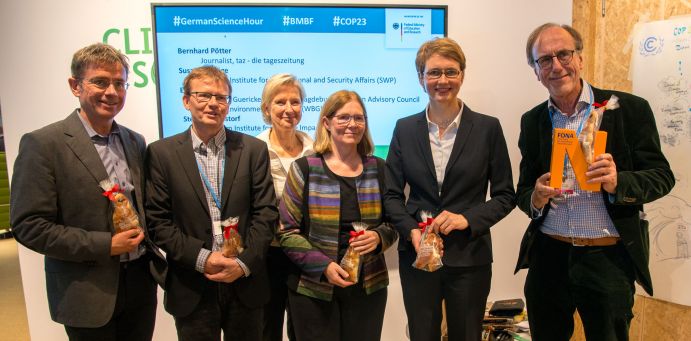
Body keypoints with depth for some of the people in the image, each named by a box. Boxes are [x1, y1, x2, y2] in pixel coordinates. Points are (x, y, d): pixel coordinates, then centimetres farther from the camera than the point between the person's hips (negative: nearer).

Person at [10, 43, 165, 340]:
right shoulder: (43, 144, -12)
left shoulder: (135, 142, 6)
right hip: (89, 293, -5)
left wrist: (146, 239, -3)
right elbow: (29, 225, -15)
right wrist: (105, 246, -19)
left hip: (141, 280, 5)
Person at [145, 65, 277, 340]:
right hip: (192, 289, -1)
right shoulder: (161, 153, -2)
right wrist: (201, 258, -13)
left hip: (245, 283, 1)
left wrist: (245, 262, -12)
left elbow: (266, 212, -2)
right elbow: (158, 220, -4)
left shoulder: (254, 149, 0)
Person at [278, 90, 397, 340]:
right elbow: (288, 232, -6)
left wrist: (379, 238, -12)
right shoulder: (304, 169, -6)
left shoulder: (378, 169, 3)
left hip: (369, 287, 3)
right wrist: (323, 266, -17)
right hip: (313, 289, -2)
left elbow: (392, 222, 9)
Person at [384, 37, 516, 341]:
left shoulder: (488, 128, -2)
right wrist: (412, 231, -13)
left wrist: (469, 219, -15)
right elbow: (392, 194, 3)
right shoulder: (405, 128, 2)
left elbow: (505, 196, 1)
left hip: (470, 257, -1)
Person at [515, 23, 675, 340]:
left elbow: (662, 176, -2)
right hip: (548, 256, 3)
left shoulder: (629, 109, -3)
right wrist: (536, 198, -15)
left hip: (608, 258, -2)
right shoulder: (532, 121, 5)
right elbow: (523, 191, 9)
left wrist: (617, 182, -22)